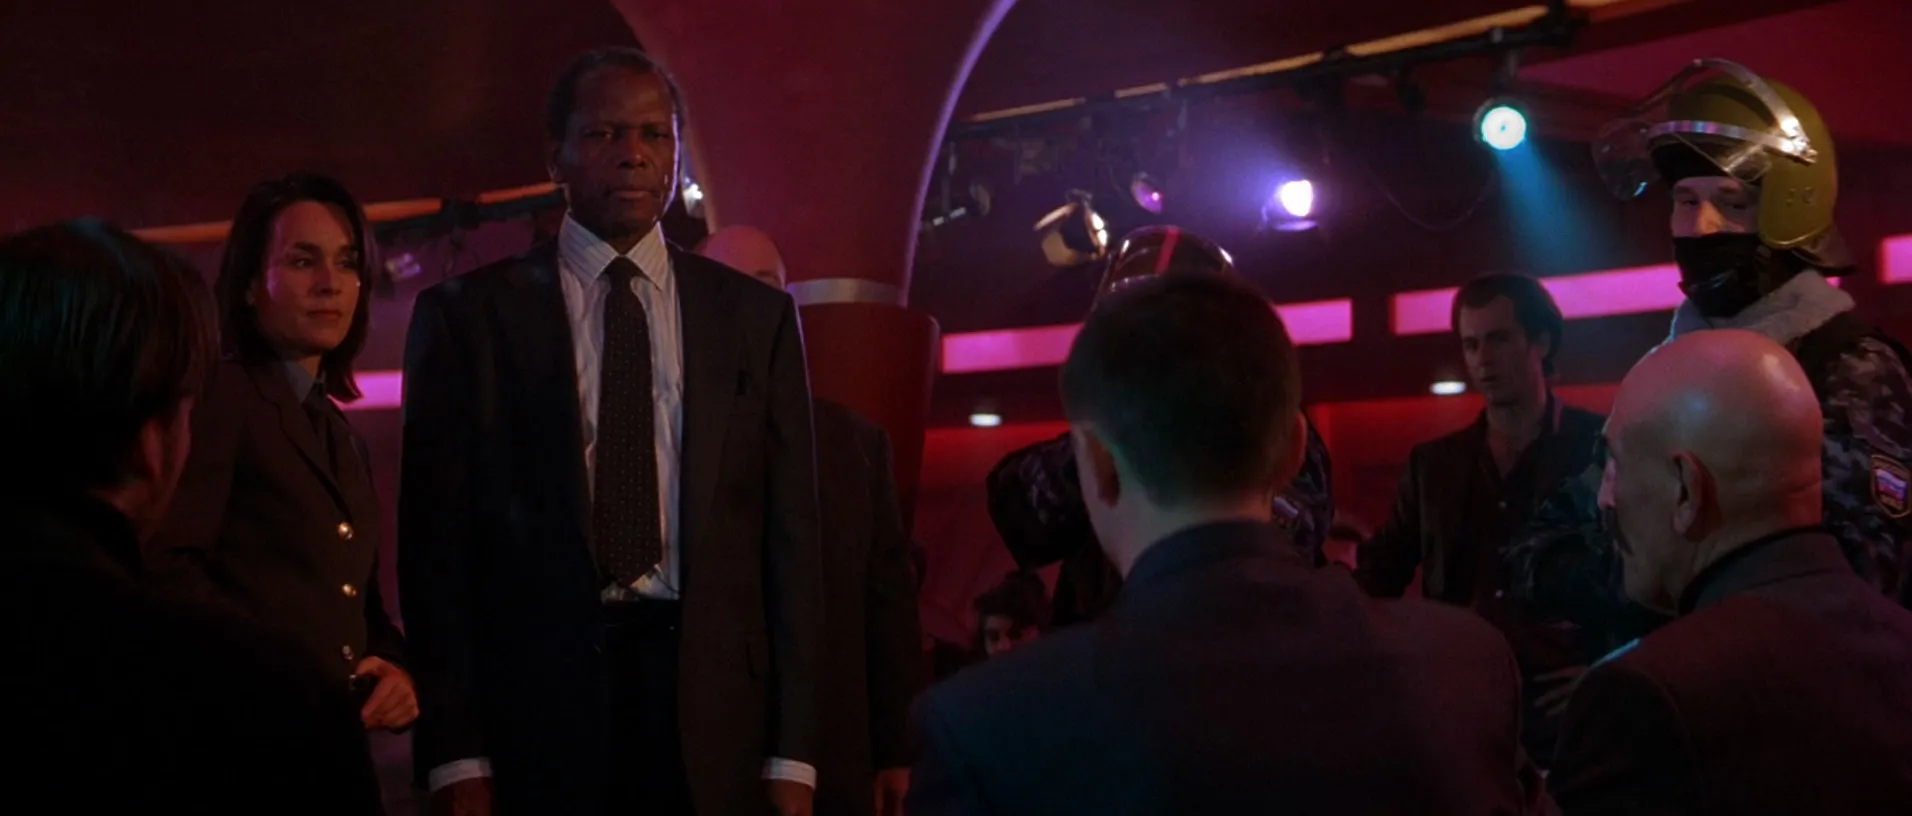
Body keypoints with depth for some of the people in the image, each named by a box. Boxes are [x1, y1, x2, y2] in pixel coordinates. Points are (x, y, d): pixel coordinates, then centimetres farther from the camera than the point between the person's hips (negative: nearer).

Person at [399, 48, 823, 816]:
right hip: (535, 696, -1)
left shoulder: (757, 315, 7)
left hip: (714, 698, 1)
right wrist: (455, 754, -7)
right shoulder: (466, 315, 3)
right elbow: (436, 538, 1)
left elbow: (789, 532, 4)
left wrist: (792, 751, -2)